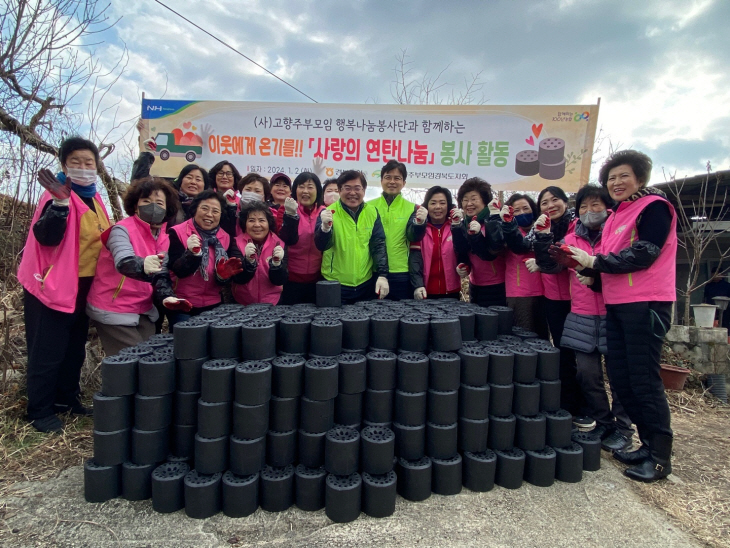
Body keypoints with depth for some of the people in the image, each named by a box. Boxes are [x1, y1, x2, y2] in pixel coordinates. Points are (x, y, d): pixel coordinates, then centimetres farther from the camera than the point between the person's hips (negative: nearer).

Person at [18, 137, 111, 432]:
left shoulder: (93, 198, 10)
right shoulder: (58, 195, -15)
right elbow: (46, 237, -29)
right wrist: (60, 202, -39)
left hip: (83, 285, 8)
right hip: (54, 285, -8)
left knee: (75, 348, 18)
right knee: (48, 351, 1)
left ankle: (67, 398, 33)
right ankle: (40, 412, 14)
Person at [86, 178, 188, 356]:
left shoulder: (163, 238, 3)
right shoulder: (122, 230, -15)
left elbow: (162, 273, 2)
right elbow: (124, 262, -33)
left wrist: (166, 296, -17)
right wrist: (143, 266, -55)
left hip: (144, 311, 6)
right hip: (113, 311, -6)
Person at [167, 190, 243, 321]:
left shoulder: (225, 238, 3)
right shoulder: (178, 233, -7)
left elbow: (222, 282, 2)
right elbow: (179, 271, -17)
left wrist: (223, 274, -20)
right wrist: (192, 253, -33)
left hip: (213, 306, 4)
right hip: (183, 307, -3)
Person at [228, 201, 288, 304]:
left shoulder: (278, 244, -2)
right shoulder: (237, 243, -2)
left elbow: (280, 281, -6)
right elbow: (238, 279, -10)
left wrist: (276, 263, -23)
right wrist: (249, 260, -25)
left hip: (272, 303, 0)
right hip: (242, 304, 0)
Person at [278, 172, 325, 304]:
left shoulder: (324, 212, 2)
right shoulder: (287, 209, -6)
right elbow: (289, 240, -22)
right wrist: (291, 214, -32)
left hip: (317, 279, 3)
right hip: (291, 278, -3)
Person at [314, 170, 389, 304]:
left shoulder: (372, 212, 1)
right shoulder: (329, 212, -7)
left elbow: (379, 245, 3)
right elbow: (321, 246, -15)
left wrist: (382, 275, -7)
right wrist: (325, 227, -35)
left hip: (367, 284, 3)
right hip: (335, 285, -2)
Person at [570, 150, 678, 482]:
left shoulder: (654, 207, -6)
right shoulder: (617, 216, 18)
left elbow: (643, 254, -16)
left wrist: (595, 261, -14)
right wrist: (590, 270, 3)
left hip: (646, 305, -8)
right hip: (617, 305, 9)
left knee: (644, 379, -4)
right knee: (620, 376, 10)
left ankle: (660, 457, 10)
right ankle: (648, 444, 24)